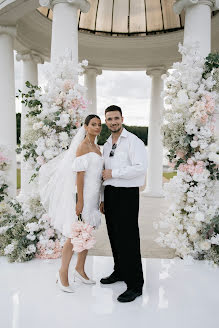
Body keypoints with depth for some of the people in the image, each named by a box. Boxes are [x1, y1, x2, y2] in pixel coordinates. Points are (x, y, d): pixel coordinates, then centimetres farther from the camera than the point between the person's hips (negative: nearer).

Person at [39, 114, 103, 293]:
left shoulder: (97, 147, 15)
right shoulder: (83, 146, -10)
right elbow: (80, 174, -16)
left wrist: (98, 199, 18)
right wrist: (80, 201, -20)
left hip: (93, 196, 9)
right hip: (83, 194, -9)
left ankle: (80, 270, 29)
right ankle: (63, 273, 13)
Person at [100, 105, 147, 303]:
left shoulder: (133, 141, -7)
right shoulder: (106, 145, 16)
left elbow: (141, 168, -20)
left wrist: (113, 173, -15)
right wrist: (103, 199, 18)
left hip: (127, 194, -8)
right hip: (110, 193, 8)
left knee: (128, 239, -5)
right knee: (114, 237, 16)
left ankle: (135, 285, 6)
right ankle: (119, 272, 34)